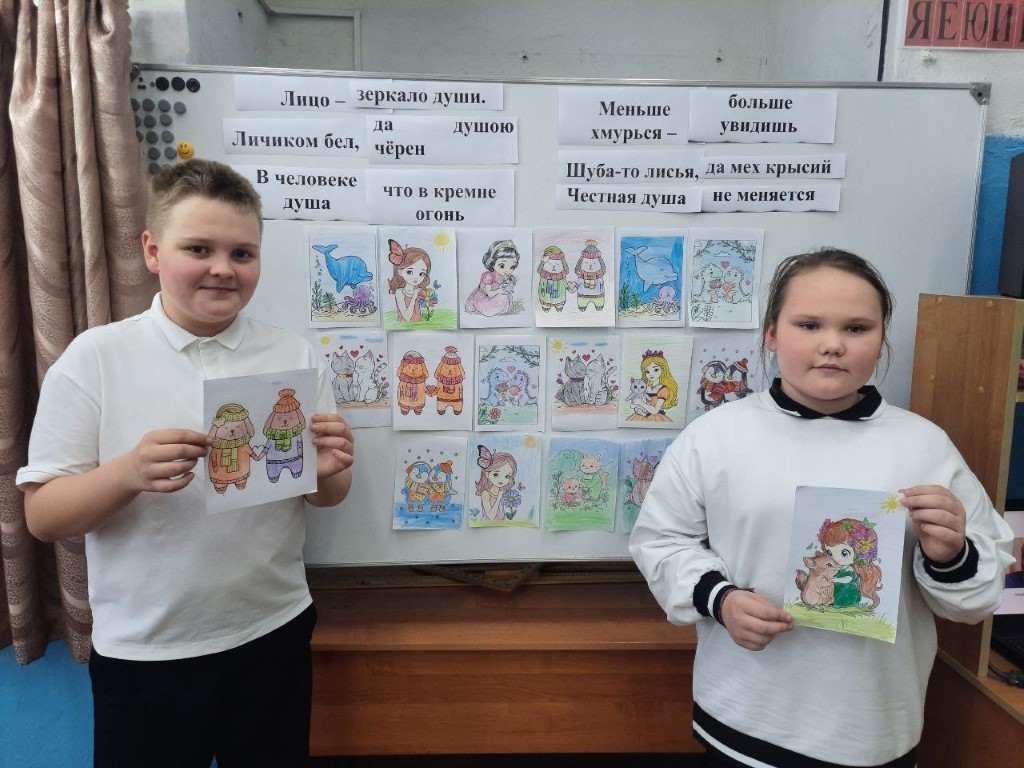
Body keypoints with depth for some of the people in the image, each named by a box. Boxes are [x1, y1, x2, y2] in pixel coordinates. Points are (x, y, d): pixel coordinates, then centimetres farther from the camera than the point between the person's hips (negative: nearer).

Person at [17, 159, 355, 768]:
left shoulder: (296, 357, -4)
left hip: (274, 633, 2)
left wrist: (329, 470, -19)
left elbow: (329, 497, 4)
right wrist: (129, 472, -26)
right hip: (143, 650, -1)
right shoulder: (95, 358, -8)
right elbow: (43, 517, -7)